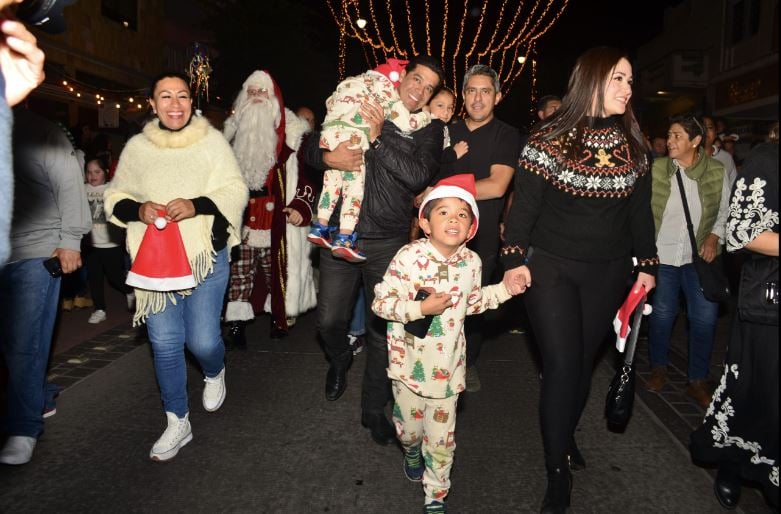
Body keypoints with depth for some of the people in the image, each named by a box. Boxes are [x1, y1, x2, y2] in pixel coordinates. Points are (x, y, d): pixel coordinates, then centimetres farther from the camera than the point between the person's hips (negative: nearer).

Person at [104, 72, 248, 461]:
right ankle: (177, 423, 24)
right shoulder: (137, 147, 5)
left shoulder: (211, 141, -2)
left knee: (203, 341, -3)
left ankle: (215, 374, 36)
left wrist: (197, 205, -21)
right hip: (153, 259, 3)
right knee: (165, 343, 6)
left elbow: (236, 191, -5)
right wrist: (137, 210, -12)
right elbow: (114, 196, 10)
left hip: (205, 255, -2)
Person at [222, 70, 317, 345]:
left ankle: (280, 316, 19)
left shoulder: (292, 133, -1)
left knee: (277, 267, 3)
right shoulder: (234, 131, 14)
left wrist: (301, 206, -15)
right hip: (240, 218, 4)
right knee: (239, 269, 1)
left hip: (277, 218, -3)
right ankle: (236, 322, 8)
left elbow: (308, 172, -5)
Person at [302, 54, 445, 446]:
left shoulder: (428, 130, 4)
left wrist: (378, 138, -16)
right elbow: (310, 149, 7)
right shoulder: (358, 111, 7)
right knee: (330, 320, 7)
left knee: (383, 327, 3)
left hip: (387, 242, -1)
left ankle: (374, 409, 22)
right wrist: (327, 157, -16)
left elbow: (418, 177, -14)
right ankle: (339, 362, 44)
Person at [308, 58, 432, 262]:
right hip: (350, 135, -8)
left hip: (328, 133, 8)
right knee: (354, 186, -6)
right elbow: (406, 123, -1)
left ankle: (320, 227, 19)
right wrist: (429, 114, 15)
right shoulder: (384, 86, 4)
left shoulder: (360, 80, 27)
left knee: (332, 181, 16)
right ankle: (344, 238, -12)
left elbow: (331, 101, 32)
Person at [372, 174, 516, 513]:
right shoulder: (409, 256, -19)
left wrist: (504, 289, 4)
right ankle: (412, 452, 55)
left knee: (441, 438, 10)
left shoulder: (471, 262, -4)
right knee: (408, 426, 18)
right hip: (409, 363, -2)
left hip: (447, 367, 2)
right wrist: (421, 309, -28)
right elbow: (381, 302, -18)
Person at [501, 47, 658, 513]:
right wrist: (514, 260, -14)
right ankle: (559, 473, 11)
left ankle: (566, 436, 37)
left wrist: (648, 265, 11)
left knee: (585, 361, 12)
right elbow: (525, 204, -7)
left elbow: (641, 210, 11)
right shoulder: (550, 137, -6)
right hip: (550, 268, -4)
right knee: (562, 365, -5)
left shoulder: (633, 144, 6)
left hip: (608, 273, 4)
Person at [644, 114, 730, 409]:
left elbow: (726, 211, 10)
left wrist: (715, 236, -5)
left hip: (699, 256, 1)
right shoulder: (655, 169, -6)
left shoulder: (717, 172, -1)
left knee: (705, 319, -1)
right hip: (661, 255, -1)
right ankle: (658, 368, 32)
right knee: (661, 315, 5)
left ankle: (697, 381, 19)